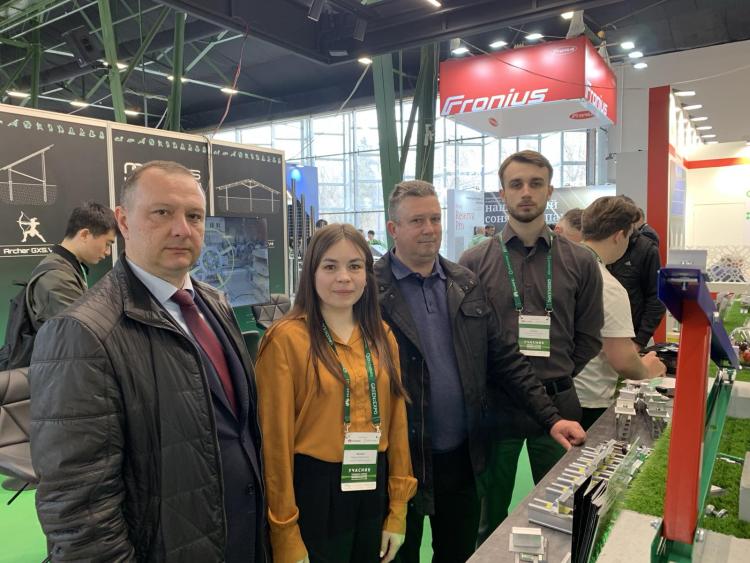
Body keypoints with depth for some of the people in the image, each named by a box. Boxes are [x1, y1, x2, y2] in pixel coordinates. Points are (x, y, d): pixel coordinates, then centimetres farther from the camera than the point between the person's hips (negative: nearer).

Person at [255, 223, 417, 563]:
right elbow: (276, 439, -12)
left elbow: (396, 422, 6)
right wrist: (286, 535, -8)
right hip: (313, 493, -5)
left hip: (373, 490, 5)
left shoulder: (382, 336, 3)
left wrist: (398, 510, 6)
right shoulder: (286, 338, -14)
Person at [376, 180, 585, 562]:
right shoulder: (372, 291, -12)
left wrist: (551, 419, 1)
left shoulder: (466, 284, 4)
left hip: (464, 457, 5)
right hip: (403, 462, -4)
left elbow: (505, 358, 6)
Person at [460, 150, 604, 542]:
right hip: (494, 403, -1)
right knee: (491, 516, 16)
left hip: (558, 404, 2)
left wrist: (557, 379, 2)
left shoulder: (580, 262, 1)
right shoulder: (474, 262, -3)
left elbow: (589, 337, 6)